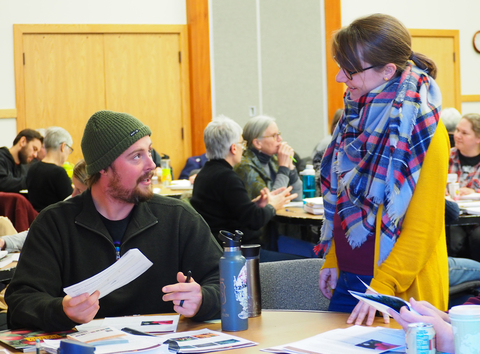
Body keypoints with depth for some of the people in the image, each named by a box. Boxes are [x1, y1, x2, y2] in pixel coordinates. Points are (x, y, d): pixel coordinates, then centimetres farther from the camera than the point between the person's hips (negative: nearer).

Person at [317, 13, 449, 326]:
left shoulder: (422, 127, -15)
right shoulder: (359, 116, 7)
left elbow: (424, 226, -18)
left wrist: (382, 288, -23)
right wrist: (332, 260, 12)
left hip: (398, 291, -7)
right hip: (348, 279, 7)